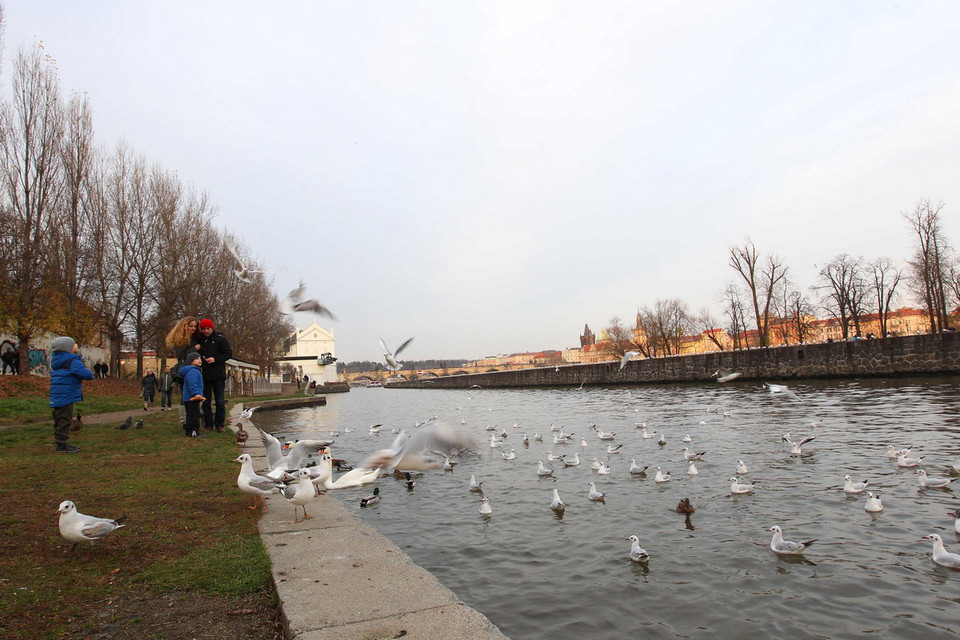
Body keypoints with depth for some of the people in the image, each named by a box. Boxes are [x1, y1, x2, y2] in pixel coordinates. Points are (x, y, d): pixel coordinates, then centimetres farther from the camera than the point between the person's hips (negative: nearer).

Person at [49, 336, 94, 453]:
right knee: (64, 420, -5)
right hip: (66, 395, -10)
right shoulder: (72, 361, -15)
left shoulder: (56, 360, 17)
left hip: (56, 395, 10)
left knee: (60, 420, 16)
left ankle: (61, 443, 24)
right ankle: (62, 444, -3)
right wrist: (90, 374, -2)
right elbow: (85, 373, -25)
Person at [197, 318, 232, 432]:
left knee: (220, 402, 0)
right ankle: (208, 425, 15)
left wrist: (215, 359, -16)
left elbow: (229, 353, -5)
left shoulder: (220, 338, -2)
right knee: (206, 402, 7)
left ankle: (219, 425, 10)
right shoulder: (199, 340, 9)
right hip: (204, 376, 4)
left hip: (218, 376, -3)